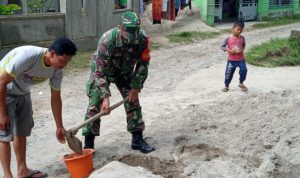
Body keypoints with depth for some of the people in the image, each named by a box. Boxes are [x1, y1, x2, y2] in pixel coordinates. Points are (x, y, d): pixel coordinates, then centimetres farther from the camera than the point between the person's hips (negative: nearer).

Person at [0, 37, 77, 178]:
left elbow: (55, 98, -2)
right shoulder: (27, 56, -37)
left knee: (21, 132, 13)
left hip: (22, 93, 7)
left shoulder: (57, 70, -15)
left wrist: (59, 126, 1)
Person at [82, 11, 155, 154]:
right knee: (95, 105, -9)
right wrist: (105, 98, -37)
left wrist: (135, 87, -15)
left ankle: (137, 140, 11)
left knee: (133, 102, -2)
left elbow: (143, 64, -13)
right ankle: (88, 144, 1)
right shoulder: (107, 40, -38)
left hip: (125, 72, 3)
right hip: (102, 69, -3)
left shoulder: (143, 38, -28)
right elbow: (100, 72, -33)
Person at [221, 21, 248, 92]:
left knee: (244, 70, -8)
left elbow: (244, 46, 10)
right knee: (229, 73, 5)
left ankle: (241, 84, 17)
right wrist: (229, 50, -19)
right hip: (231, 60, -1)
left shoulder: (242, 38, -2)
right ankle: (226, 86, 25)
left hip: (241, 59, 2)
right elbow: (222, 47, -6)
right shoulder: (229, 38, -9)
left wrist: (241, 50, -12)